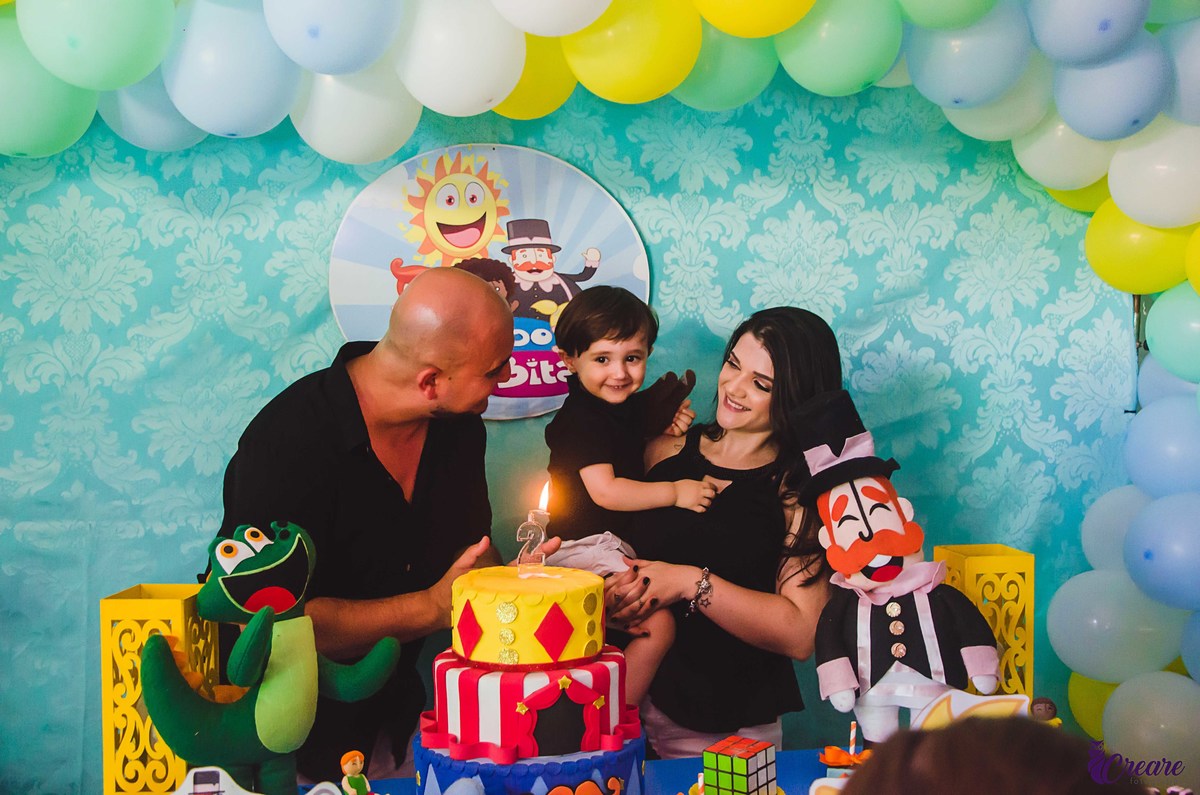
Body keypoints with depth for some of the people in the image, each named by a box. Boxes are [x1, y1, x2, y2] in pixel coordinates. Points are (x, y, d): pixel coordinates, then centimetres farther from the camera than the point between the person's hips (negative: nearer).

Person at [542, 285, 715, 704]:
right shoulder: (580, 418, -20)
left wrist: (666, 429, 5)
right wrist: (675, 492, -24)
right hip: (585, 545, -10)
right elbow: (604, 490, -27)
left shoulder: (631, 404, 6)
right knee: (658, 625, -20)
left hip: (618, 541, 10)